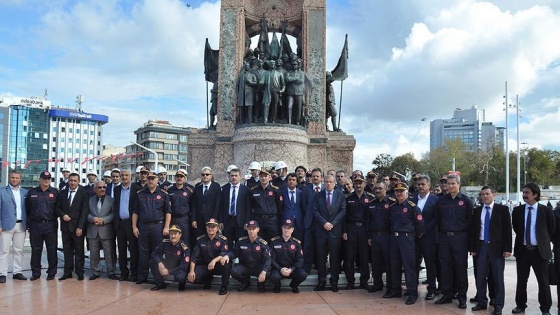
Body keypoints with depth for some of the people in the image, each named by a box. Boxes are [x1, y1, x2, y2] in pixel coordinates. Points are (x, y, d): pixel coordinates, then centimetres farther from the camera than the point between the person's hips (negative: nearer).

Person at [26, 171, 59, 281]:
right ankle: (35, 272, 18)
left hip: (50, 225, -1)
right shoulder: (31, 192, 7)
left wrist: (54, 218, -4)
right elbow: (27, 209, 9)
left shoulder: (55, 192, 3)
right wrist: (29, 222, 5)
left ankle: (51, 272, 13)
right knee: (36, 250, 8)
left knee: (52, 249, 3)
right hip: (35, 225, 1)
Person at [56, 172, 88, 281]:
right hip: (65, 226, 4)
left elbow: (84, 211, -8)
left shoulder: (84, 194, -3)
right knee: (67, 250, 8)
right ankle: (68, 272, 16)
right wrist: (63, 215, -8)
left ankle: (79, 273, 11)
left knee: (79, 250, 3)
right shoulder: (62, 193, 10)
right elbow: (57, 208, 13)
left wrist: (80, 227, -14)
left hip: (77, 227, -4)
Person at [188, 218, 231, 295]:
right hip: (204, 266, 2)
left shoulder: (223, 239, -7)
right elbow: (194, 257, -4)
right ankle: (208, 279, 11)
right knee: (192, 277, -25)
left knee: (225, 260, -36)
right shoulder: (200, 240, 0)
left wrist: (214, 260, -41)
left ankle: (224, 286, -14)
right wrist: (191, 271, -18)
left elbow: (223, 254, -21)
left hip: (218, 266, -2)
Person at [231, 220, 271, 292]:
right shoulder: (241, 241, -6)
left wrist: (263, 272, -37)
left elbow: (267, 259, -19)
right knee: (234, 271, -28)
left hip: (258, 268, -2)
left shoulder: (263, 243, -13)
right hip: (244, 267, 2)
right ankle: (246, 282, 8)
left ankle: (260, 283, 7)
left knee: (267, 273, -33)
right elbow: (235, 254, 3)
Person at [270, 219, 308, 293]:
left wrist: (291, 270, -19)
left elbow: (300, 260, -3)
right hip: (278, 268, -2)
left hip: (292, 269, 2)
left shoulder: (297, 243, 2)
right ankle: (277, 286, 5)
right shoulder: (274, 241, -2)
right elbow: (272, 259, -4)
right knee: (274, 277, -35)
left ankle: (294, 285, 8)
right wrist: (280, 269, -19)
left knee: (303, 274, -28)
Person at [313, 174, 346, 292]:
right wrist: (324, 223, -11)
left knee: (335, 257, 3)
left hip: (335, 230, 0)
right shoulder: (318, 196, 8)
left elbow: (342, 211, 0)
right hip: (321, 230, 1)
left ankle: (334, 282, 11)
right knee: (321, 257, 3)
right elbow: (315, 211, 1)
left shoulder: (340, 195, 7)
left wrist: (332, 223, -10)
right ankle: (321, 281, 11)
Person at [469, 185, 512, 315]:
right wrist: (472, 247, 4)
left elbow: (507, 229, -5)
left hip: (497, 247, -3)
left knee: (498, 278, 3)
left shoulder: (502, 209, -2)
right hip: (481, 246, 3)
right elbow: (473, 230, 9)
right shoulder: (477, 210, 8)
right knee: (480, 277, 7)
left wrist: (507, 248, -11)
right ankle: (482, 302, 19)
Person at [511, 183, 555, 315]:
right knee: (521, 280, 11)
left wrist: (543, 242, 8)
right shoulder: (517, 210, 0)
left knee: (543, 281, 6)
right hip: (522, 249, 2)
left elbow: (552, 229, 7)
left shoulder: (546, 211, -6)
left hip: (540, 250, -2)